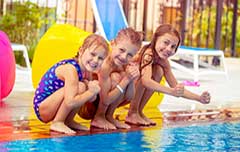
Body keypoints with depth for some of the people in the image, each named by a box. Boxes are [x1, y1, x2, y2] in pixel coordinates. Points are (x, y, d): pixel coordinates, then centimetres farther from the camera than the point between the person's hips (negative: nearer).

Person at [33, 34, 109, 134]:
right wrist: (91, 92, -24)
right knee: (80, 87, -25)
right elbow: (70, 102, -34)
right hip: (42, 109, -9)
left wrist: (92, 88, -16)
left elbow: (91, 99, 4)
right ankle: (57, 123, -15)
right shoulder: (70, 69, -26)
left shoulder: (86, 70, 0)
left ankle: (68, 121, 8)